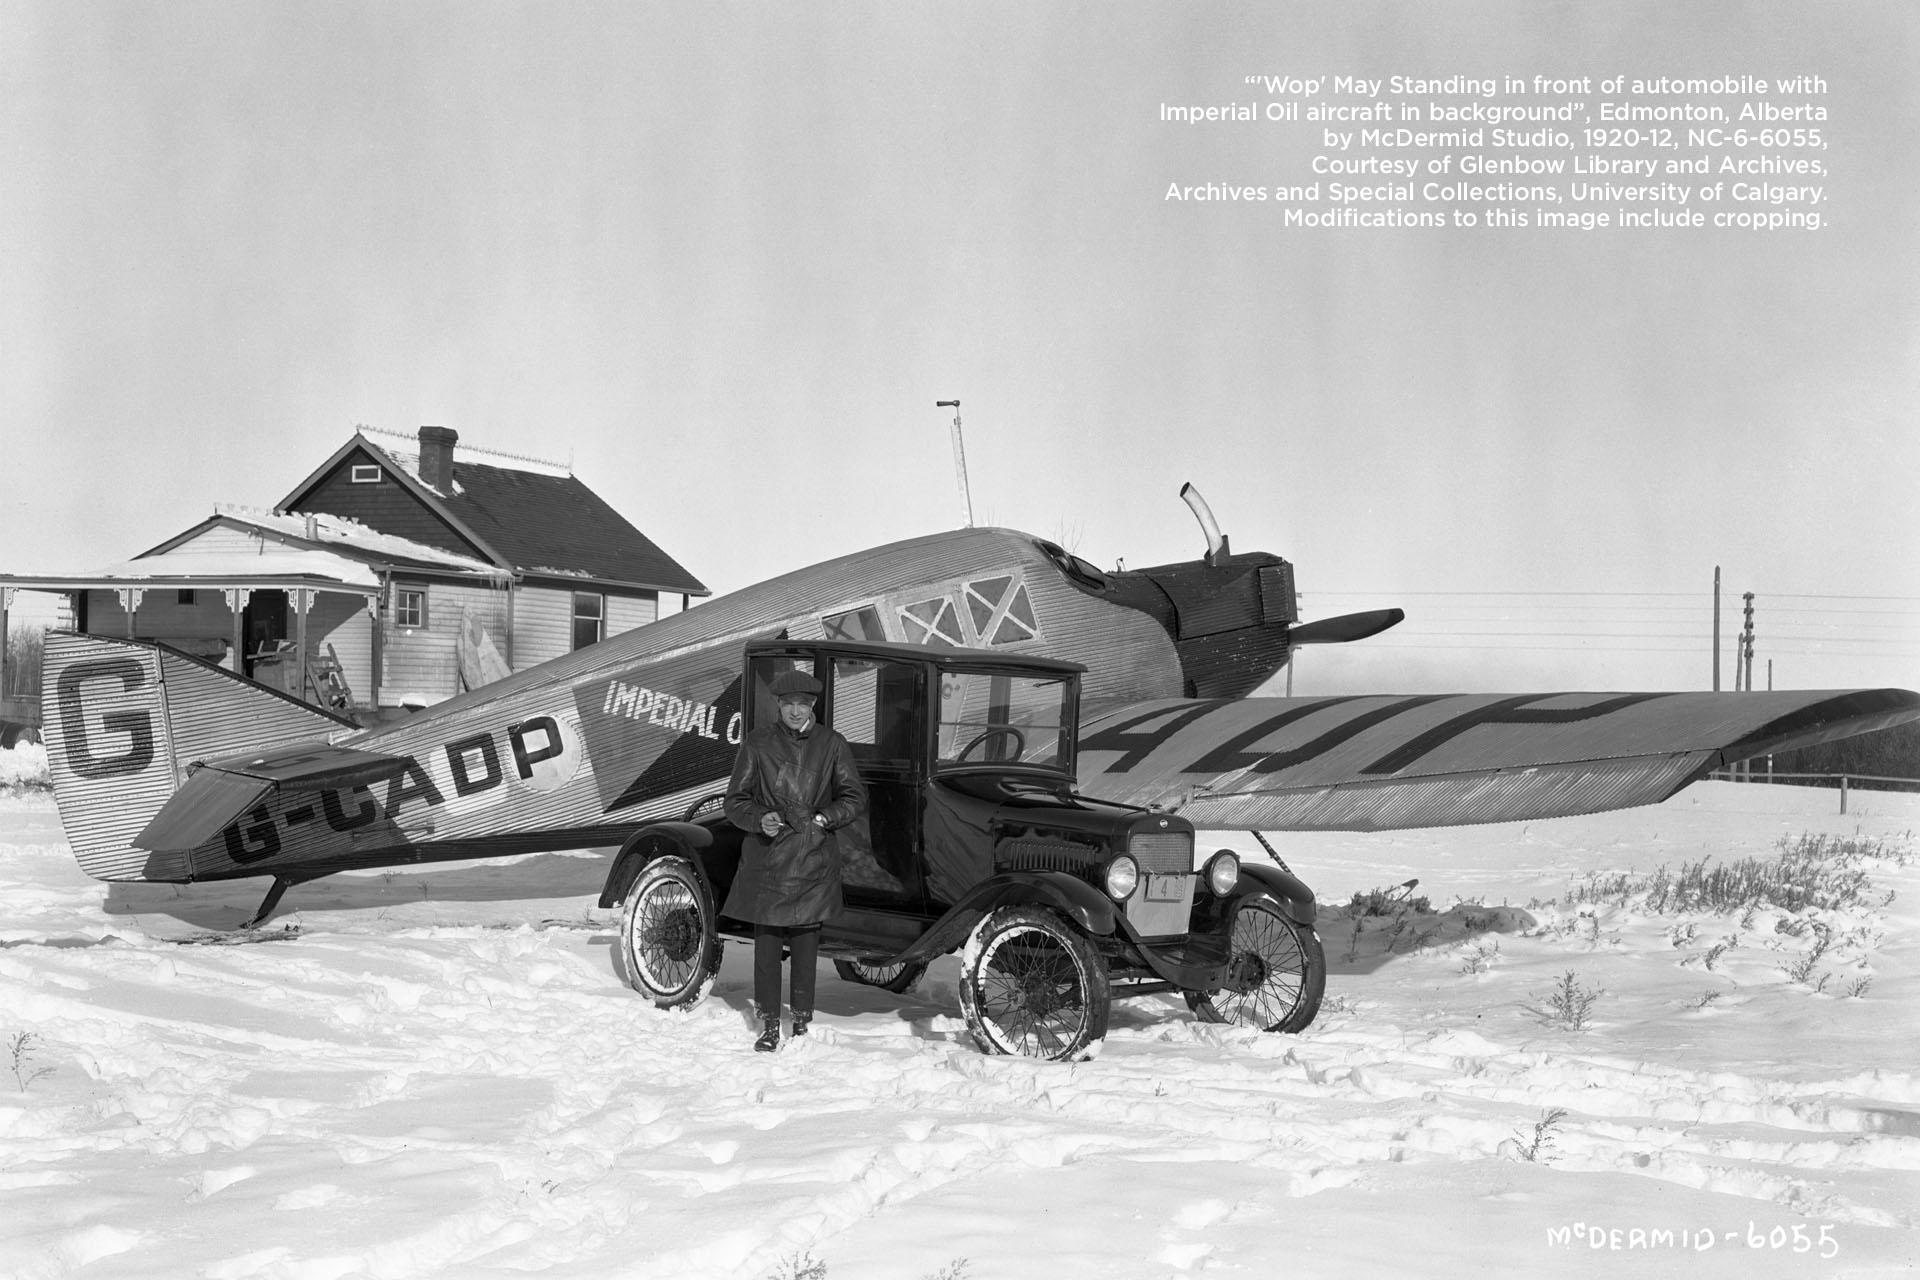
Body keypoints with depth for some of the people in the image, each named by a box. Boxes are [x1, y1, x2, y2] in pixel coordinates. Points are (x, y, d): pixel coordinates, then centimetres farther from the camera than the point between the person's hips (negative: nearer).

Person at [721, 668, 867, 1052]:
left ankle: (802, 1025, 14)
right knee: (766, 943, 1)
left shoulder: (831, 744, 4)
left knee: (805, 944, 2)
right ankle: (769, 1027, 11)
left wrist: (826, 816, -8)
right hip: (766, 859, 0)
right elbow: (735, 801, 5)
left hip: (814, 861, 0)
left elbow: (855, 797, 8)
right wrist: (759, 820, -14)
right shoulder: (758, 742, 3)